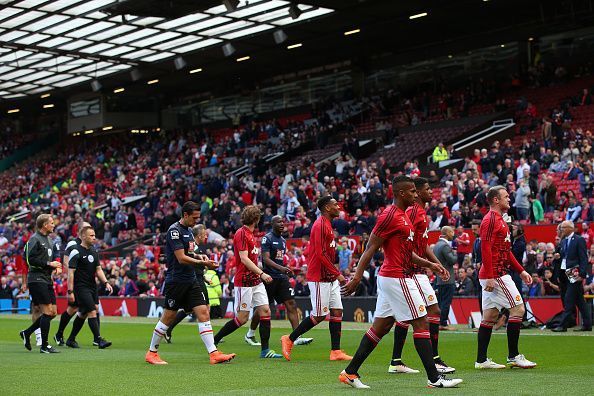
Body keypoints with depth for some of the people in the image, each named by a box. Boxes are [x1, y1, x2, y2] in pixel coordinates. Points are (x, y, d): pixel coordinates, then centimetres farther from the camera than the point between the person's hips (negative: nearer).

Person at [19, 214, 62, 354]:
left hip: (46, 280, 9)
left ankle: (26, 333, 19)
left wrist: (55, 267, 9)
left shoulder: (47, 240, 19)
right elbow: (31, 259, -19)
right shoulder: (34, 239, -10)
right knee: (48, 312, -11)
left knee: (53, 312, 7)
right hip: (36, 280, -9)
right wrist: (49, 264, -16)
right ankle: (44, 346, -5)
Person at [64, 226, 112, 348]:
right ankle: (99, 340, -12)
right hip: (81, 287, -8)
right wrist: (70, 291, -18)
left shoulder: (94, 251, 12)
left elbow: (98, 270, 16)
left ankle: (71, 340, 24)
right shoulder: (76, 252, -11)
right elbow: (71, 272, -14)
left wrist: (106, 283, 1)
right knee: (92, 312, -14)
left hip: (92, 287, 8)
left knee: (83, 314, 13)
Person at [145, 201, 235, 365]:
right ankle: (151, 353, 15)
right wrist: (203, 263, -22)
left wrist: (199, 256, 7)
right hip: (176, 281, -8)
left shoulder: (188, 230, 14)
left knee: (203, 313, -3)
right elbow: (181, 258, -20)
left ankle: (214, 353, -8)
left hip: (191, 281, 8)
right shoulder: (174, 231, -14)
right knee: (168, 317, 0)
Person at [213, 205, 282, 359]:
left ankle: (265, 350, 3)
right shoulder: (241, 234, -13)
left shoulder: (250, 234, 15)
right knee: (242, 317, -6)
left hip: (255, 281, 9)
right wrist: (261, 273, -24)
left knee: (265, 311, 1)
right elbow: (244, 259, -20)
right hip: (244, 281, -9)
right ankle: (213, 341, 6)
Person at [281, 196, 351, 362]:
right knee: (319, 315, -6)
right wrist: (337, 273, -20)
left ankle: (336, 351, 3)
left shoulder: (327, 225, 17)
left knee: (337, 312, 4)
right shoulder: (320, 225, -14)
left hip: (330, 278, 10)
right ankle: (289, 340, 7)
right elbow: (321, 254, -21)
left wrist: (336, 274, 16)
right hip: (319, 278, -10)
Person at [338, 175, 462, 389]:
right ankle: (434, 378, -3)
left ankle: (350, 372, 14)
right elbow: (371, 248, -16)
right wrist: (357, 277, -20)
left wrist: (429, 264, 17)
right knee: (421, 324, -6)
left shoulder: (403, 216, 17)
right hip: (397, 279, -10)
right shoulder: (390, 215, -14)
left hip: (388, 278, 10)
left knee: (380, 327, 12)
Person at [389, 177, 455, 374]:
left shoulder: (421, 212, 19)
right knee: (434, 310, -10)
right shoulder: (413, 212, -13)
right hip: (414, 271, -10)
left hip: (416, 271, 10)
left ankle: (396, 362, 13)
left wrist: (437, 263, 17)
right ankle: (434, 360, -8)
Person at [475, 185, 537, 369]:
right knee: (518, 308, -7)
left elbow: (506, 251, 26)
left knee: (490, 316, 9)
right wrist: (489, 276, -24)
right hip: (495, 275, -10)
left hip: (492, 277, 10)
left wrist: (521, 271, 21)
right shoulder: (490, 219, -11)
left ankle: (481, 360, 10)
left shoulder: (500, 220, 21)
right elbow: (485, 249, -19)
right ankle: (513, 356, -3)